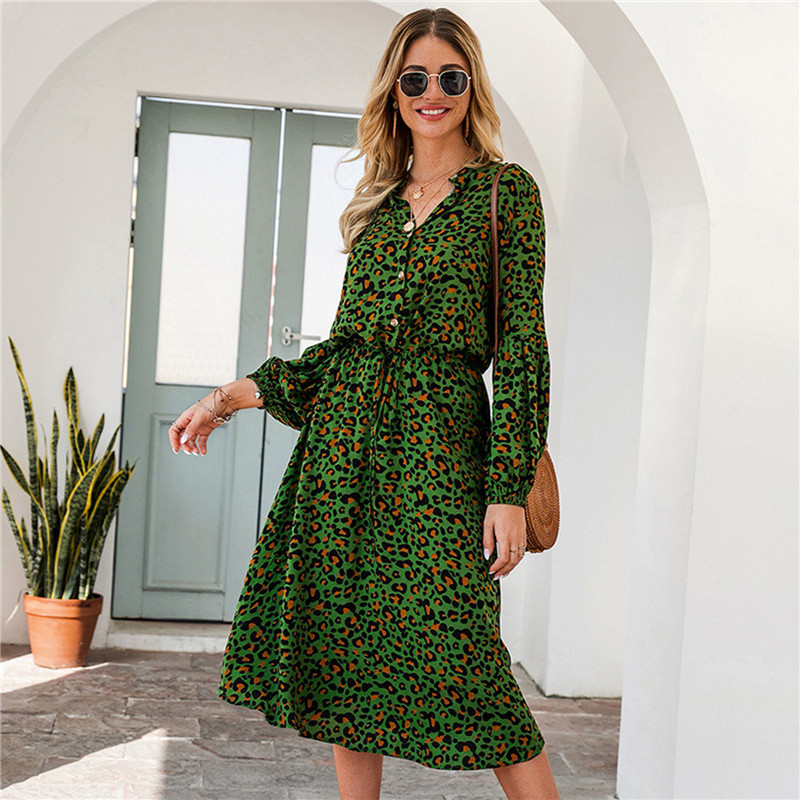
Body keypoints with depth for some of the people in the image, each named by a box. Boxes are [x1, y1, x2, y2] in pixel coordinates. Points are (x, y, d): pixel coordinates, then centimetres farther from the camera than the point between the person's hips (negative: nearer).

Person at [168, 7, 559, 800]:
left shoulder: (507, 192, 1)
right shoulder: (378, 201, 16)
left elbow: (521, 347, -5)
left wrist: (509, 490, -12)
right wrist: (235, 396, 13)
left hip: (437, 440, -5)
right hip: (345, 436, 6)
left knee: (458, 657, -10)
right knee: (345, 648, 6)